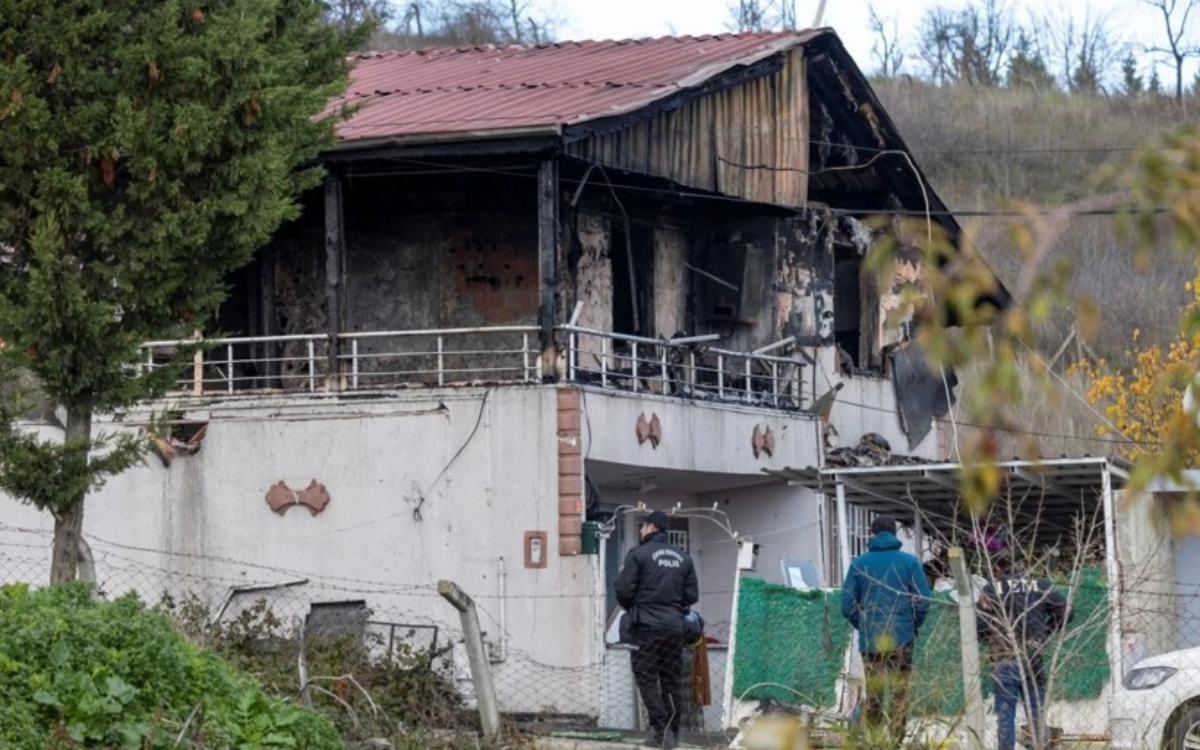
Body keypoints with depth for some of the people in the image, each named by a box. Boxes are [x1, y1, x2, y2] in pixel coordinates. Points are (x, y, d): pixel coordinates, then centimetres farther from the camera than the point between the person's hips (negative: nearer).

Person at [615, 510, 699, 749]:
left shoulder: (638, 554, -7)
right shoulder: (683, 558, 9)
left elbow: (624, 590, -10)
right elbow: (692, 595, 8)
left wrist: (632, 608, 10)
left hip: (647, 625, -5)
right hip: (674, 626, 5)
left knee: (647, 678, -2)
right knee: (672, 680, 11)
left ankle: (661, 730, -11)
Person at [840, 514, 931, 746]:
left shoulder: (860, 563, 2)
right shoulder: (910, 562, -1)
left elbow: (847, 604, 0)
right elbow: (923, 601, -4)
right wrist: (913, 627, 11)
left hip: (870, 639, 1)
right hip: (902, 639, -1)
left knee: (873, 693, 8)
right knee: (899, 693, 2)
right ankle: (896, 742, -2)